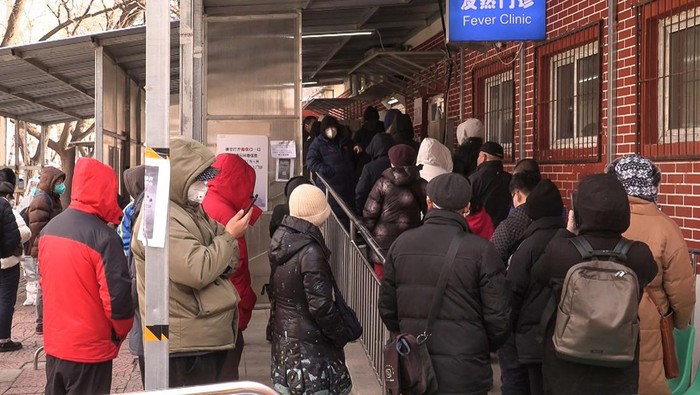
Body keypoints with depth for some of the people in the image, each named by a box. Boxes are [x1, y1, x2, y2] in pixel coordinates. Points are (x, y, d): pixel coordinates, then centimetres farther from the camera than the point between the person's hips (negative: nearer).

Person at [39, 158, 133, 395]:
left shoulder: (48, 229, 2)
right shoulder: (104, 237, -20)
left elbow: (47, 282, 12)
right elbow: (117, 296, -20)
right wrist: (122, 330, -2)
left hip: (53, 343, 7)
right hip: (89, 349, -6)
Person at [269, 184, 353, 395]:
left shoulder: (281, 241, 2)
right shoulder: (310, 252, -22)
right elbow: (321, 306, -22)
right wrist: (341, 335, -8)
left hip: (283, 334, 8)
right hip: (308, 341, -8)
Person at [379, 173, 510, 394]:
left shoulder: (401, 244, -2)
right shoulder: (481, 250, -12)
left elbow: (386, 307, 4)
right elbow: (498, 317, -9)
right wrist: (486, 348, 11)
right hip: (465, 372, -3)